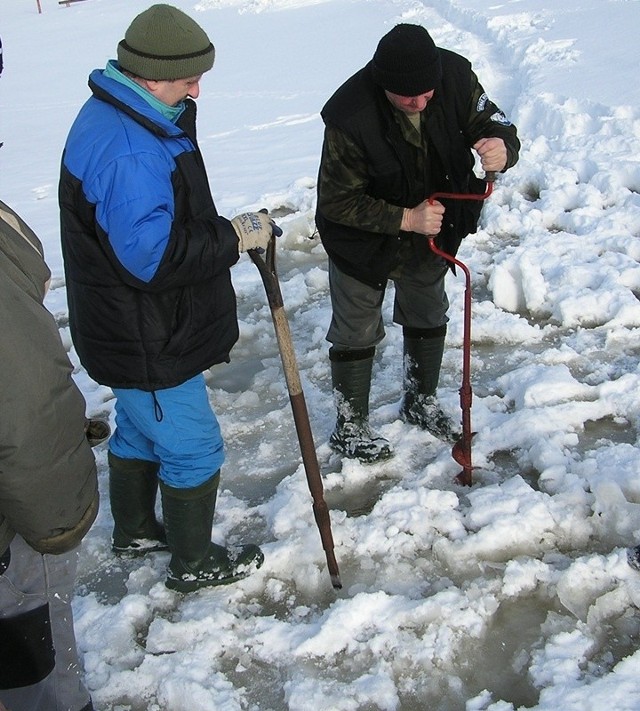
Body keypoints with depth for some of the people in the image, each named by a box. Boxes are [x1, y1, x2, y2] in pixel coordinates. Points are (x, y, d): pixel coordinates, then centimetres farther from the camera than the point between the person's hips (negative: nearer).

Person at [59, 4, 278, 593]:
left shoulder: (124, 119, 8)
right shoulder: (126, 151, -29)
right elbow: (152, 256, -32)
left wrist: (225, 233, 5)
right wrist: (236, 235, -23)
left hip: (138, 332, 11)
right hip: (148, 344, -11)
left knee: (141, 430, 26)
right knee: (194, 450, 5)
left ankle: (135, 530, 47)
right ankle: (194, 563, 26)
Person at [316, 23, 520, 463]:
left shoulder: (455, 76, -22)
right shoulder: (350, 115, -34)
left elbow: (494, 124, -11)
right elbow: (337, 203, -27)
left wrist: (502, 148, -36)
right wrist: (406, 219, -34)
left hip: (433, 231, 5)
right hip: (363, 240, -5)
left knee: (429, 319, 22)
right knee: (357, 334, 8)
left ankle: (421, 402, 47)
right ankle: (350, 428, 29)